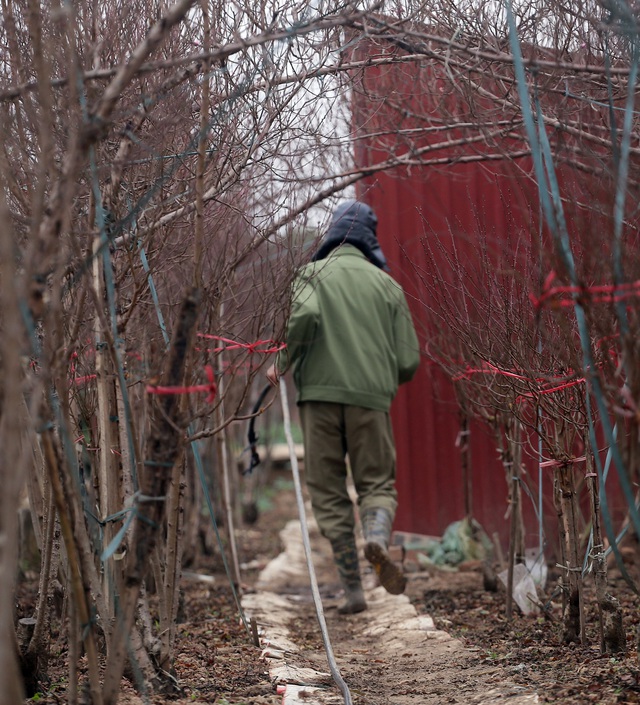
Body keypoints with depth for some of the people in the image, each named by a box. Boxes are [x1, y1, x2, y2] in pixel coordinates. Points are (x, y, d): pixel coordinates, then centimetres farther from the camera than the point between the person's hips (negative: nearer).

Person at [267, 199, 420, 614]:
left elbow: (306, 314, -18)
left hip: (321, 395, -1)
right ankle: (378, 538, -24)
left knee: (329, 492, 7)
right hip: (371, 397, 1)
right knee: (377, 483, 10)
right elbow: (409, 360, 6)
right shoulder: (387, 284, 12)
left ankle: (353, 590, 5)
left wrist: (284, 361, -3)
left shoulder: (315, 273, 6)